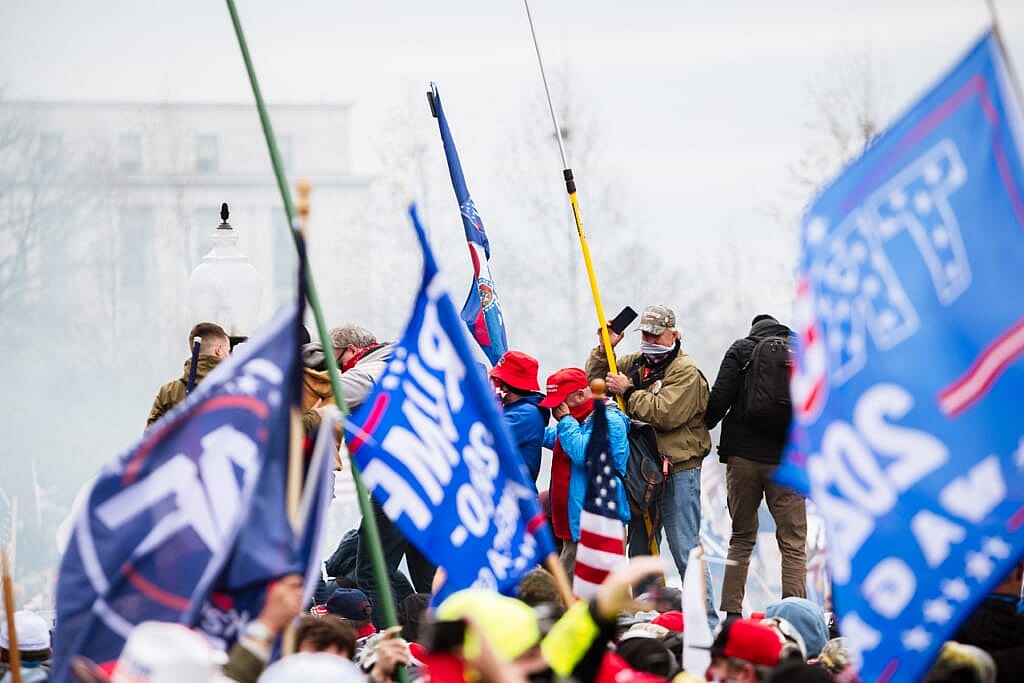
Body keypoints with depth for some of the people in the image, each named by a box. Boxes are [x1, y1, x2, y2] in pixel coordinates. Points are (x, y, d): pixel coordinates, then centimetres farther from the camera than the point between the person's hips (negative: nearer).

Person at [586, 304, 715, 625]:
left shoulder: (686, 372, -10)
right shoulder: (635, 363, 14)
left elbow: (665, 414, -22)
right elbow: (596, 381, 18)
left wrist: (628, 392, -15)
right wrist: (604, 348, 4)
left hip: (678, 472, -8)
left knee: (685, 550, -10)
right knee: (640, 550, 13)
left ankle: (706, 621, -8)